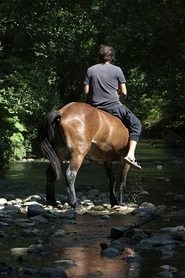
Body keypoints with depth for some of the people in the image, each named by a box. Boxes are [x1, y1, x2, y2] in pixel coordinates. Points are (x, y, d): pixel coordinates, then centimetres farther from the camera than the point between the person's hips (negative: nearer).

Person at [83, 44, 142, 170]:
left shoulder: (90, 70, 5)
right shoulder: (117, 70, -2)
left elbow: (86, 91, 4)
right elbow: (124, 93, -2)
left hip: (95, 107, 4)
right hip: (114, 106, -3)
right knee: (136, 124, 8)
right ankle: (131, 154, -10)